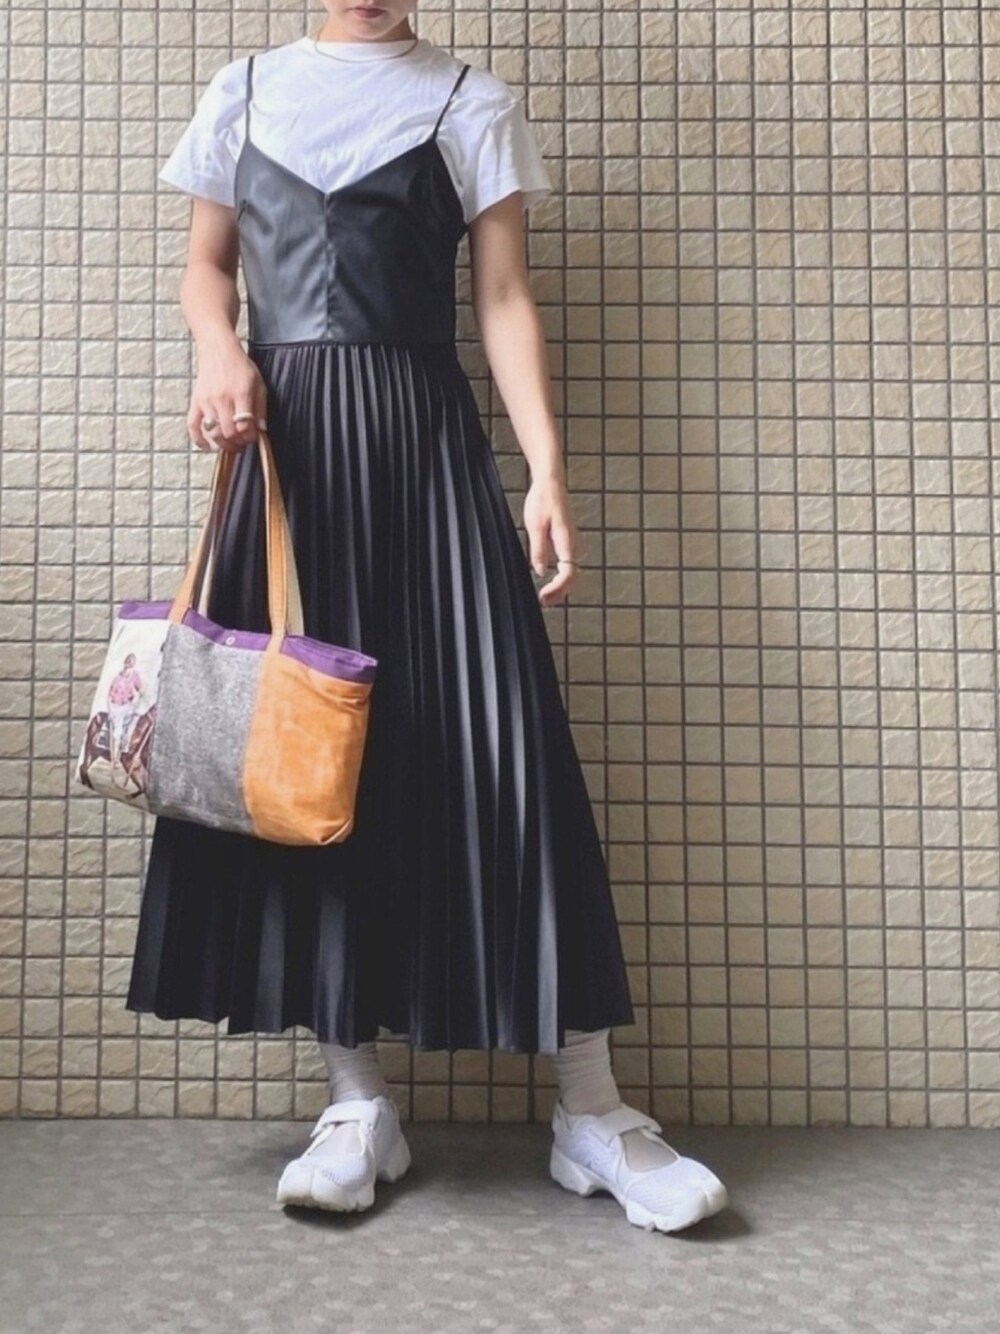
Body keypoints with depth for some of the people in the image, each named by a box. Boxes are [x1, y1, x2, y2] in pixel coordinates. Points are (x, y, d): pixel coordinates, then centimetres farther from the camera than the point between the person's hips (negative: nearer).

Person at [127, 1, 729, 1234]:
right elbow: (205, 264, 19)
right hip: (283, 438, 3)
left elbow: (503, 296, 4)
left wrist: (548, 466, -8)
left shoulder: (470, 102, 12)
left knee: (496, 740, -10)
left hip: (423, 434, -2)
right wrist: (219, 349, -5)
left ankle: (591, 1110, -2)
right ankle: (357, 1098, 8)